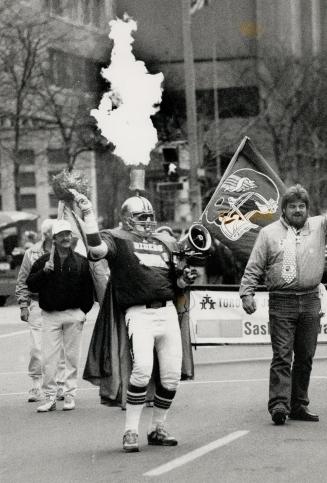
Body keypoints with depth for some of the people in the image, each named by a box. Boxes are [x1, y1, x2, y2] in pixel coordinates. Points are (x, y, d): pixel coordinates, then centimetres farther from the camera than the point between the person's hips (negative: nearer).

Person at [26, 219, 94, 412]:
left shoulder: (81, 262, 6)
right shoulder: (44, 261, 6)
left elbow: (89, 288, 8)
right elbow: (31, 285, 2)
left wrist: (84, 310, 0)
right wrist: (43, 271, -13)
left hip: (74, 315, 0)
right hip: (50, 315, 0)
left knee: (72, 356, 3)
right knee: (48, 358, -4)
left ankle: (70, 396, 11)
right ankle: (50, 397, 2)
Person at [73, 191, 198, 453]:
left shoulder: (167, 242, 22)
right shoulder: (117, 238, 4)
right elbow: (97, 248, -19)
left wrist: (186, 277, 7)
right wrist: (88, 213, -20)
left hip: (168, 311, 6)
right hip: (139, 313, -6)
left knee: (172, 374, 4)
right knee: (142, 369, -21)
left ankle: (158, 428, 21)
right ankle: (131, 431, -11)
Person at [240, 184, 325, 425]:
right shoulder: (269, 233, 6)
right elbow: (254, 268, 5)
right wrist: (247, 293, -5)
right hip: (281, 302, -3)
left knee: (305, 356, 8)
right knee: (282, 356, -9)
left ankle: (299, 405, 16)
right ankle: (279, 404, -15)